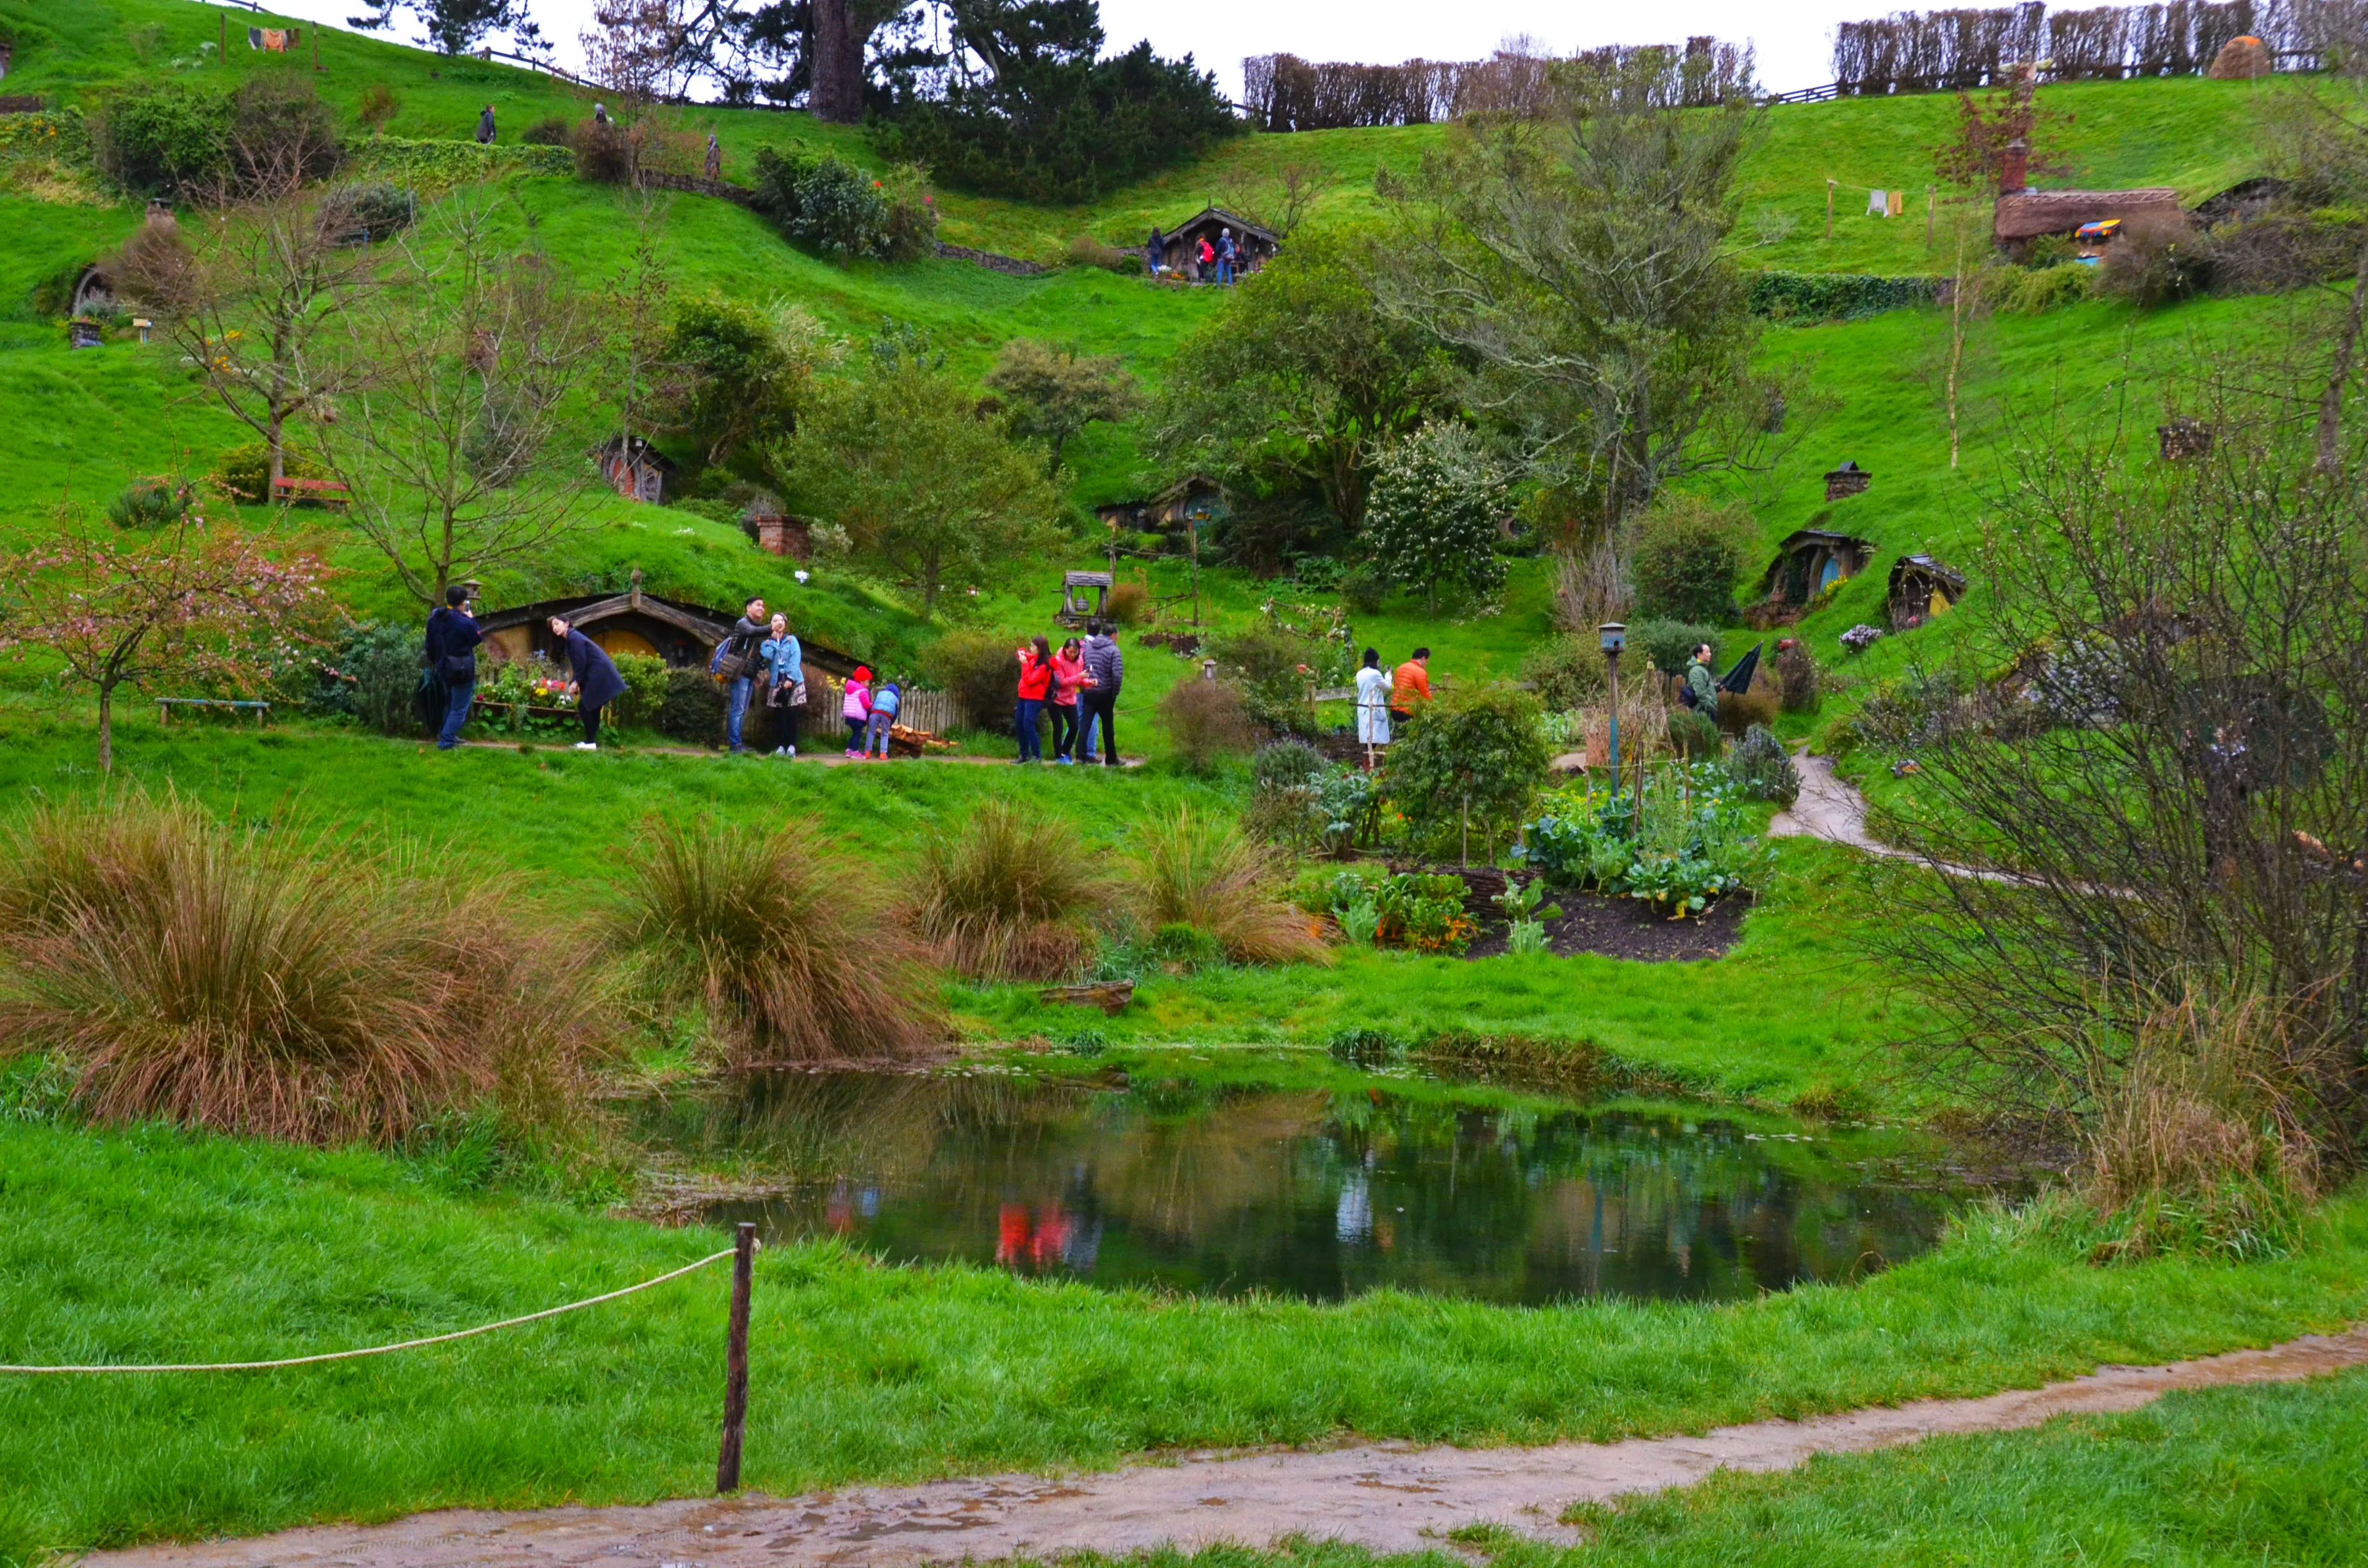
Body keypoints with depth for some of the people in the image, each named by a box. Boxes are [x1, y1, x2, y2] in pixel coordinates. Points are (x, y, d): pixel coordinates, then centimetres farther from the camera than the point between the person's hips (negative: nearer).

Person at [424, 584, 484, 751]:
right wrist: (472, 620, 2)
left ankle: (446, 735, 36)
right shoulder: (464, 622, -24)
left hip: (444, 668, 7)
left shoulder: (435, 619, 0)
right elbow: (478, 638, -8)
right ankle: (446, 742, -2)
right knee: (459, 709, 2)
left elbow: (430, 646, 10)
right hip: (463, 671, -7)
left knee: (450, 704, 27)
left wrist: (435, 662, 24)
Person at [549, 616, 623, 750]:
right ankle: (591, 741, 13)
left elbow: (581, 662, -17)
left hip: (600, 674, -10)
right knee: (592, 708, 11)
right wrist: (575, 682, 7)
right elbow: (577, 664, 18)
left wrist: (577, 681, -9)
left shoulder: (574, 638, -13)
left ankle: (590, 742, -7)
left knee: (584, 706, -9)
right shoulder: (570, 638, 18)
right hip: (599, 674, 10)